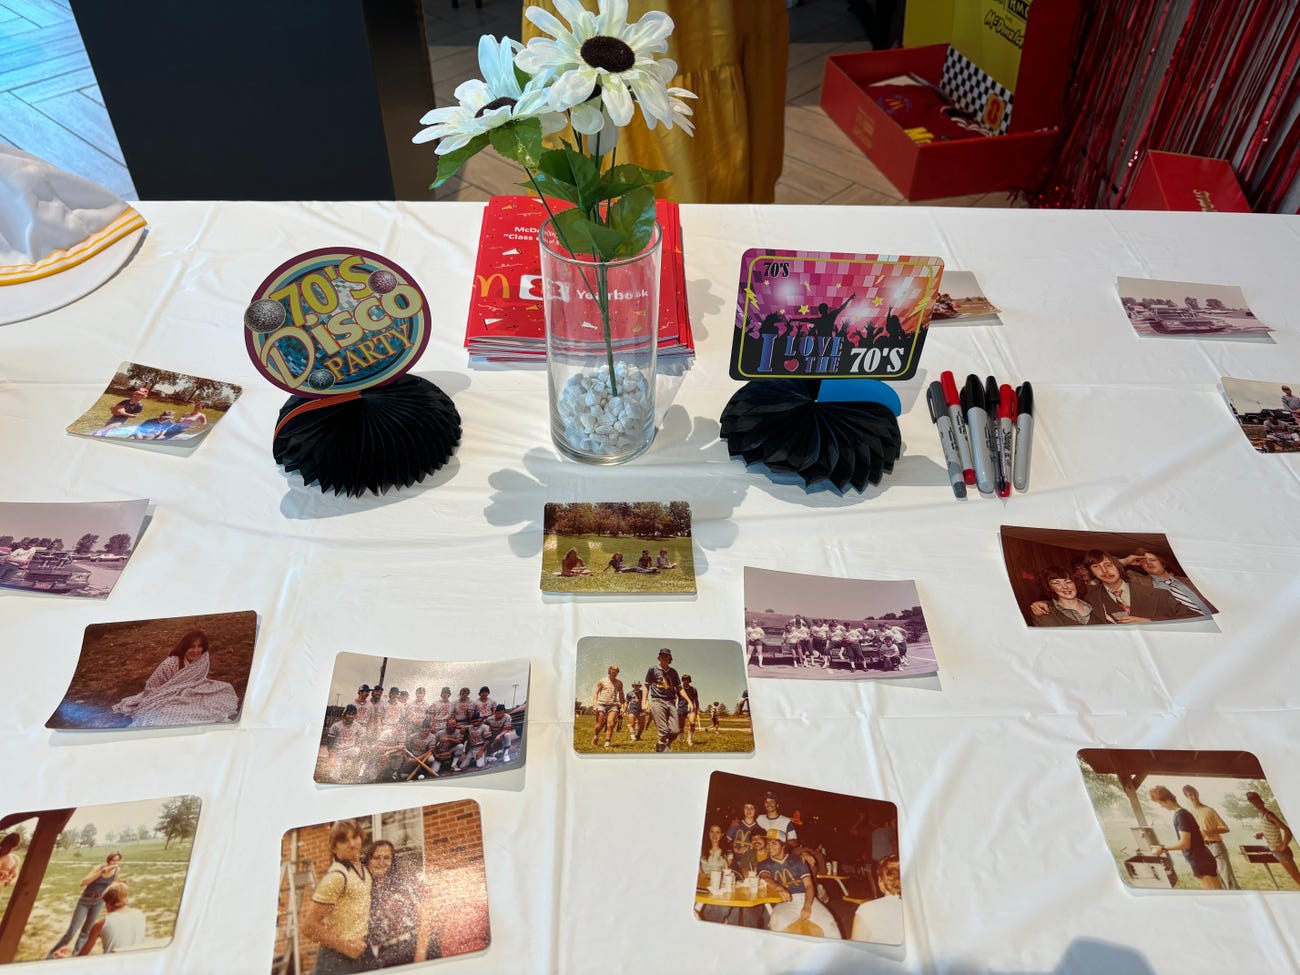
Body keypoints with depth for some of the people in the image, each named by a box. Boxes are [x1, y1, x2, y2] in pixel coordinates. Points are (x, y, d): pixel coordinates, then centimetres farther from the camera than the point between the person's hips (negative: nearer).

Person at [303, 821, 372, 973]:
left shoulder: (363, 868, 6)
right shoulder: (336, 876, -19)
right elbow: (309, 926, -20)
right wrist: (344, 945, -16)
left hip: (362, 956, 8)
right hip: (339, 960, -7)